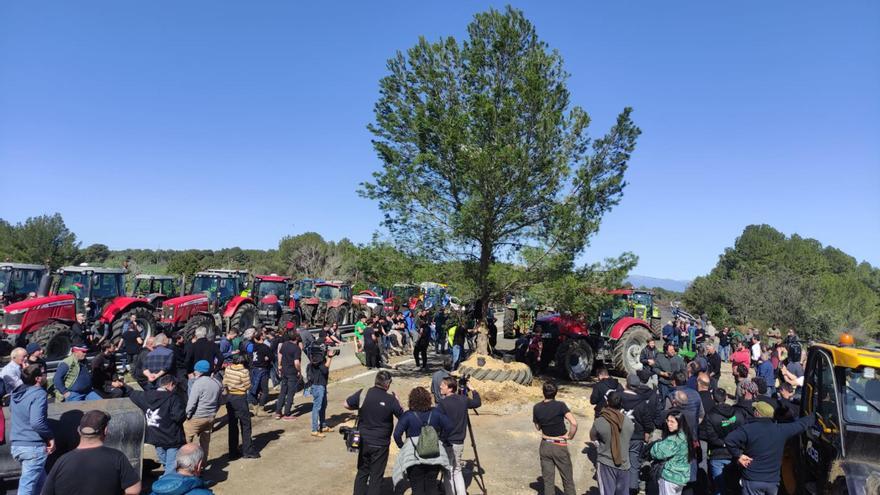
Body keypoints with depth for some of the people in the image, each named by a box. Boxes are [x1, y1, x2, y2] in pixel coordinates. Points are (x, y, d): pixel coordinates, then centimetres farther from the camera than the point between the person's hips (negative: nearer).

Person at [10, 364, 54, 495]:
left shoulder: (16, 393, 9)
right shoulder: (39, 394, -17)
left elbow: (11, 408, 29)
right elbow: (37, 422, -26)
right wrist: (50, 437, -13)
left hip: (15, 445, 9)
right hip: (33, 446, -8)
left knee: (41, 480, 21)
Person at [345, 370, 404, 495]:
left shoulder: (363, 393, -10)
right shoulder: (390, 399, -16)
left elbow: (347, 404, 2)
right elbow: (403, 417, -6)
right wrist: (396, 400, 5)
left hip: (363, 441, 3)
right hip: (380, 444, -3)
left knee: (362, 472, 21)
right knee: (376, 475, 11)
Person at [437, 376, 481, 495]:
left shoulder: (443, 403, -16)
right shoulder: (463, 399, 0)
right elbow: (478, 402, 17)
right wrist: (472, 390, 23)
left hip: (448, 443, -5)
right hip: (459, 442, 5)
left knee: (448, 472, 7)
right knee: (457, 470, 18)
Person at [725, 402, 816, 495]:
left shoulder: (748, 429, -15)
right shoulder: (781, 430, -2)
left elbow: (729, 440, -27)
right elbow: (801, 424, 16)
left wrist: (738, 455, -11)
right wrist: (813, 416, 34)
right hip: (773, 480, 4)